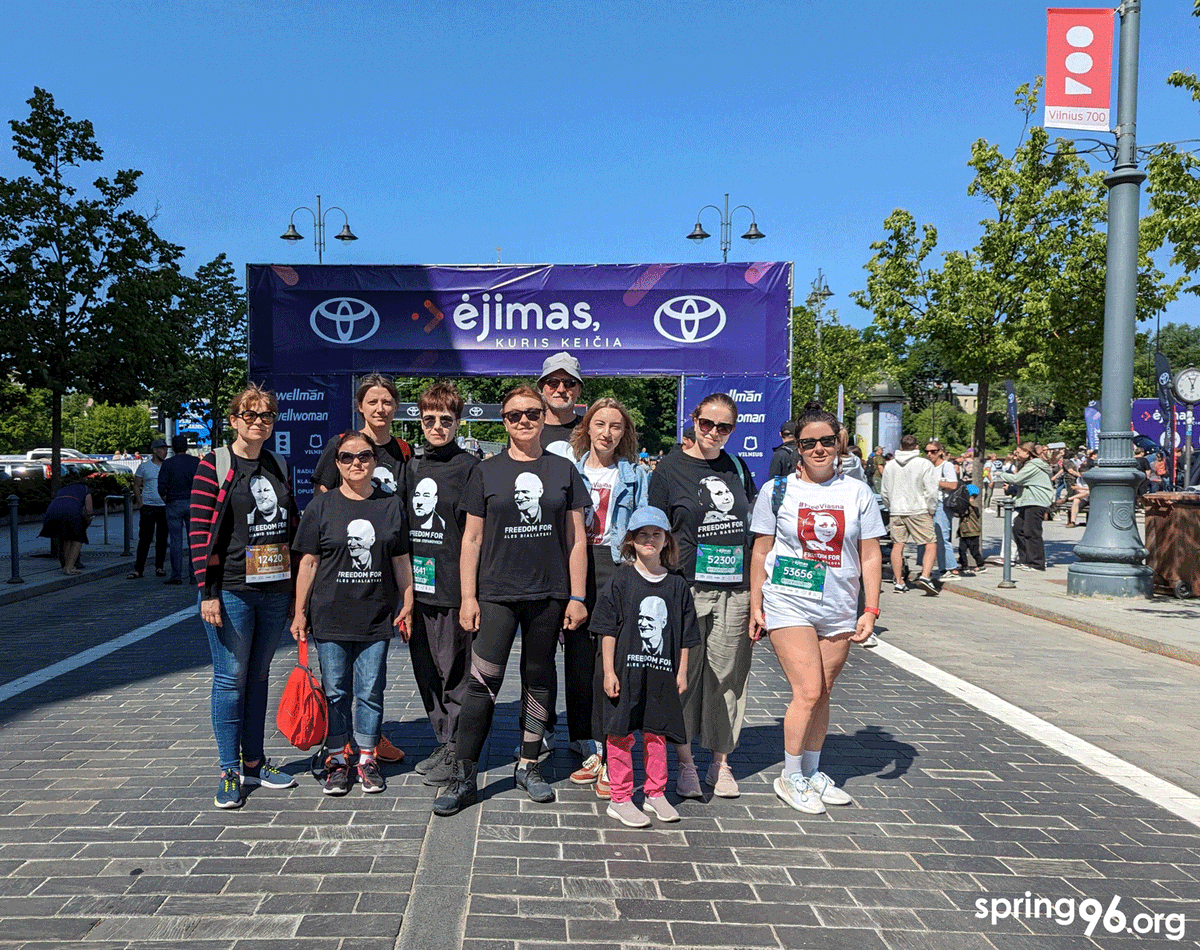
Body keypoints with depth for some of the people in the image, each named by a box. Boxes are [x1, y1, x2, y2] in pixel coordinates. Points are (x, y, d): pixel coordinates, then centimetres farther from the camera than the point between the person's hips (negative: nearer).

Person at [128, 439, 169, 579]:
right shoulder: (144, 467, 3)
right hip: (148, 506, -2)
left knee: (162, 539, 6)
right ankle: (138, 569, -2)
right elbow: (136, 486, 6)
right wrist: (140, 503, -3)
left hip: (165, 507, 2)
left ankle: (159, 567, 16)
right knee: (144, 538, -5)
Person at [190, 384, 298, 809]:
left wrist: (298, 583, 11)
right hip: (231, 591, -5)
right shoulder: (214, 465, -5)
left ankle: (254, 762, 25)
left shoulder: (279, 466, 10)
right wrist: (207, 591, -13)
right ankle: (229, 772, 13)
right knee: (231, 678, 2)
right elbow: (199, 531, -8)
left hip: (276, 590, 5)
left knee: (259, 675, 14)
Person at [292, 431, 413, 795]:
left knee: (370, 691, 6)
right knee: (335, 691, 7)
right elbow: (309, 562, 2)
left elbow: (401, 560, 9)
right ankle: (337, 759, 21)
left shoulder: (391, 504, 5)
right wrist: (300, 612, 1)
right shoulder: (322, 506, 1)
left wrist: (407, 605, 6)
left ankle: (367, 758, 20)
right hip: (330, 616, -1)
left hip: (376, 616, 1)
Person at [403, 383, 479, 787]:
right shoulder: (412, 467, 14)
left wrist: (470, 587, -15)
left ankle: (453, 751, 11)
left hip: (452, 587, -6)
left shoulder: (469, 467, -5)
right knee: (426, 670, 13)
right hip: (418, 586, 7)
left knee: (453, 670, 0)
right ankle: (443, 742, 26)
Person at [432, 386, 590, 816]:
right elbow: (472, 539, 5)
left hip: (548, 594, 2)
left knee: (539, 679, 11)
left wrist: (577, 596, 2)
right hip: (496, 593, -1)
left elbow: (576, 539, 7)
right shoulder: (487, 472, 4)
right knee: (482, 682, -6)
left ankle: (528, 766, 26)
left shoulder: (563, 470, 6)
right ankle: (463, 777, 4)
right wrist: (468, 597, -1)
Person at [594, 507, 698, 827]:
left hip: (662, 674, 3)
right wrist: (609, 671, -8)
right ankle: (620, 799, 15)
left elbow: (685, 635, 10)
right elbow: (608, 630, -4)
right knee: (621, 734, 3)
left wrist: (682, 672, 9)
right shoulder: (622, 581, -4)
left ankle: (656, 794, 26)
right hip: (625, 671, -3)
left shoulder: (677, 584, 5)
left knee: (657, 733, 12)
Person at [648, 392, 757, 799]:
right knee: (685, 676, 1)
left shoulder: (737, 468, 11)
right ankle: (686, 763, 14)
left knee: (727, 675, 8)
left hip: (736, 590, 4)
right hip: (688, 587, -3)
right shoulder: (670, 469, 0)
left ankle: (720, 762, 19)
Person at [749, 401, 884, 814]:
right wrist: (755, 606, 1)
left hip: (839, 611, 3)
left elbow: (870, 555, 7)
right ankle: (790, 777, 9)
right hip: (788, 605, -3)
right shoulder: (776, 492, 0)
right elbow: (760, 552, 4)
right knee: (808, 692, -9)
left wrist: (870, 610, 0)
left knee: (822, 694, 10)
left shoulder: (858, 493, 5)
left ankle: (812, 772, 27)